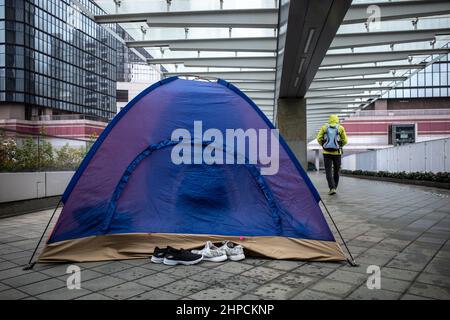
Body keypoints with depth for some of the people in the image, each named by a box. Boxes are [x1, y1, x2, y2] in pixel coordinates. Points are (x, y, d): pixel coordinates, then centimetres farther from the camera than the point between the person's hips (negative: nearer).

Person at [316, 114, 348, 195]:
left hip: (327, 152, 0)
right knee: (336, 171, 16)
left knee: (328, 171, 0)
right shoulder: (340, 128, 1)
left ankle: (332, 188, -14)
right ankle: (334, 187, 24)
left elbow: (319, 138, -2)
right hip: (337, 152, 0)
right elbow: (345, 141, 0)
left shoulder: (324, 127, 2)